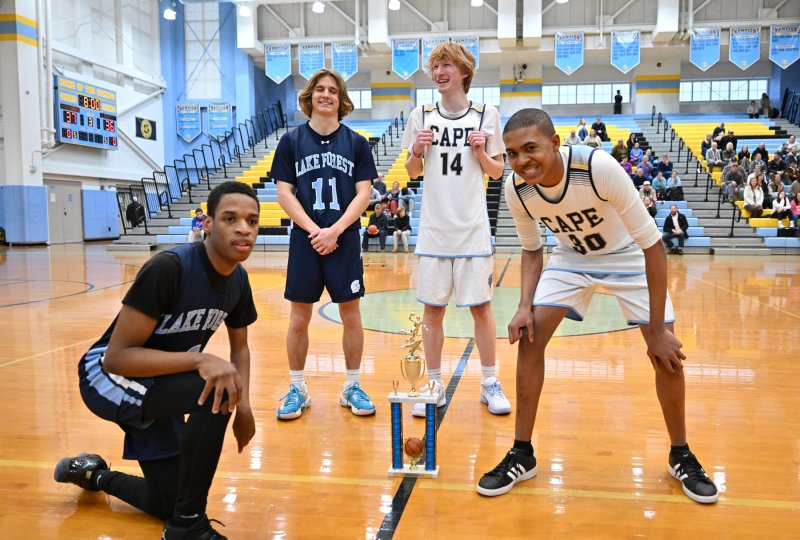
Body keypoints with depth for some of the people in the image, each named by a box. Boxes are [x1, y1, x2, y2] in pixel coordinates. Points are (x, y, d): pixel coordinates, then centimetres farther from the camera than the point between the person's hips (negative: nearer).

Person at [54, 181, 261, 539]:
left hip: (157, 384, 7)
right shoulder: (168, 268, -31)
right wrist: (200, 359, -43)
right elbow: (116, 357, -32)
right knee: (214, 393, -36)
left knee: (167, 505, 15)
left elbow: (239, 346, 6)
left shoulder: (239, 280, -8)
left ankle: (93, 473, 45)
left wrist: (243, 404, -10)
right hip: (109, 378, -7)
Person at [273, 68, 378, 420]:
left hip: (345, 242, 0)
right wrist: (313, 230, -11)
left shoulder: (356, 143, 5)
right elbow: (284, 193, 1)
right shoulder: (291, 141, 5)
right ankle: (297, 390, 20)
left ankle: (352, 387, 20)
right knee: (299, 319, 5)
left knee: (351, 316, 5)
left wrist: (335, 231, -12)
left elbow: (363, 194, 0)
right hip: (304, 241, 0)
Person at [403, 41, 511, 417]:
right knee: (433, 308, 6)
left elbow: (497, 172, 8)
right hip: (433, 229, 1)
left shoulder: (486, 115, 2)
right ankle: (434, 386, 18)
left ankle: (490, 384, 19)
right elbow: (413, 172, 10)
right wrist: (416, 151, -9)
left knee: (481, 306, 4)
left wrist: (480, 152, -11)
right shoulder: (421, 116, 5)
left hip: (473, 229, -1)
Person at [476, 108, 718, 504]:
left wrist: (657, 330, -26)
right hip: (570, 256, 3)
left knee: (667, 351, -9)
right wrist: (525, 305, -19)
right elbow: (532, 249, -2)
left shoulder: (599, 167, -35)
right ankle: (521, 455, 5)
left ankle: (681, 456, 17)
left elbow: (652, 245, -27)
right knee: (528, 337, -11)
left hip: (627, 256, -2)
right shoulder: (516, 189, -22)